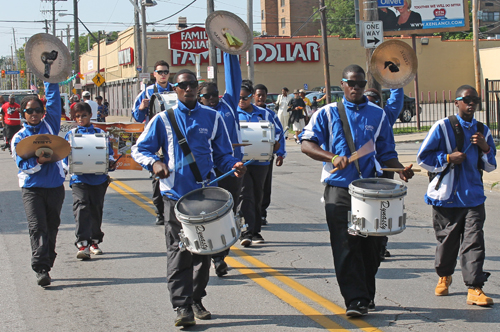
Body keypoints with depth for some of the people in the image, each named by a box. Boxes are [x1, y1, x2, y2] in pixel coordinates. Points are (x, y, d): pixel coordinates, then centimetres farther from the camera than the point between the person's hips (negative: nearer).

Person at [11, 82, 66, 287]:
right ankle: (41, 269, -19)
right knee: (37, 227, -13)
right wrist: (38, 161, -24)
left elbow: (53, 100, 6)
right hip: (32, 188, -3)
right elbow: (23, 165, -7)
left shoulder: (50, 125, 9)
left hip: (55, 186, 3)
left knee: (52, 227, 9)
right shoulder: (19, 137, 3)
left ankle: (46, 264, 20)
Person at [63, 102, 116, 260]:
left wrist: (111, 162, -11)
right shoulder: (71, 135, 11)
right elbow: (65, 157, 11)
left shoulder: (100, 133, 11)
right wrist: (69, 167, -10)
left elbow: (109, 153, 11)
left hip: (99, 177, 1)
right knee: (81, 208, -16)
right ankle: (82, 244, -22)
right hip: (79, 178, -1)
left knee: (96, 209, 9)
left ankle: (94, 242, 25)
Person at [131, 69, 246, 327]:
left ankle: (196, 300, 22)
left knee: (203, 250, 9)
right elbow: (139, 150, 4)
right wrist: (154, 162, -17)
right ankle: (182, 306, -7)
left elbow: (222, 154, 12)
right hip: (176, 194, -2)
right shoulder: (163, 119, 4)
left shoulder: (212, 118, 8)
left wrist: (234, 165, -11)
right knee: (178, 252, -7)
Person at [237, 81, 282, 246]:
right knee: (245, 196, -14)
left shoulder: (263, 114, 10)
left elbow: (276, 131, 15)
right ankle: (246, 231, -18)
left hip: (260, 161, 3)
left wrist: (275, 143, -4)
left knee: (257, 197, 11)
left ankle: (256, 231, 21)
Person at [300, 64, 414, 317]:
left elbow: (386, 152, 15)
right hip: (339, 188, -2)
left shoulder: (378, 115, 11)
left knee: (371, 245, 7)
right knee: (346, 247, -8)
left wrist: (400, 170, -5)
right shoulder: (327, 113, 4)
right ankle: (355, 300, -8)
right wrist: (332, 157, -21)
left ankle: (367, 295, 23)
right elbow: (306, 144, -5)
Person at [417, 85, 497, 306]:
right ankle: (444, 276, 36)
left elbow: (491, 166, 15)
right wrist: (448, 158, -15)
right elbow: (423, 157, -3)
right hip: (447, 195, -2)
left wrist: (486, 148, -4)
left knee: (474, 241, -8)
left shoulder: (482, 131, 10)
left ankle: (475, 289, -9)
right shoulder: (443, 127, -2)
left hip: (473, 196, 2)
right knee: (447, 240, 10)